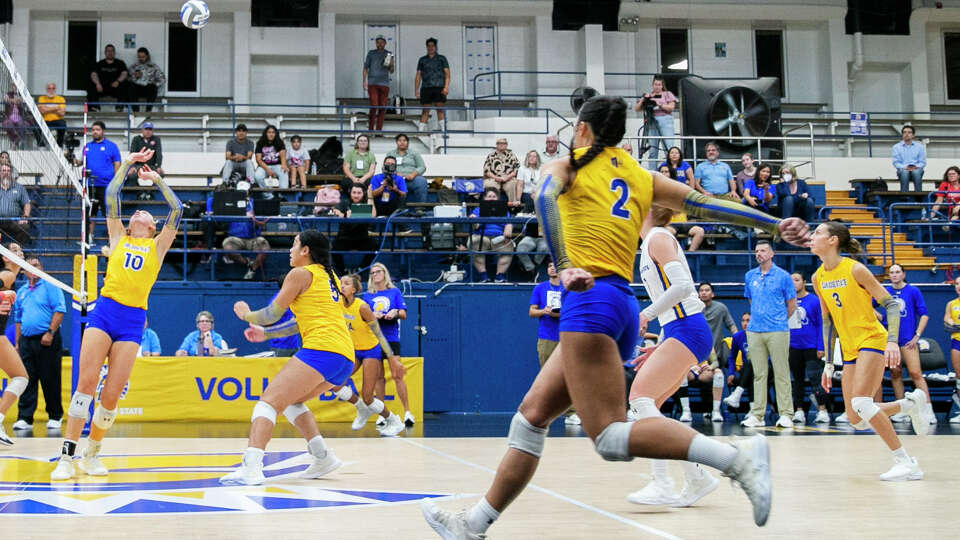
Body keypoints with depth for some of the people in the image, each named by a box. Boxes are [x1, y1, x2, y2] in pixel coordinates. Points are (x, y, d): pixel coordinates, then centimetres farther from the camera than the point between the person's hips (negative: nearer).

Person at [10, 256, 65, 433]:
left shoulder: (50, 286, 0)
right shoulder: (21, 292, 18)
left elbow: (59, 310, -8)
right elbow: (18, 319, 23)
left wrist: (50, 332, -16)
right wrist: (17, 342, 17)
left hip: (46, 340, -5)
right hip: (26, 341, 5)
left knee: (50, 380, -2)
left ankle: (55, 417, 6)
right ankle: (25, 418, 4)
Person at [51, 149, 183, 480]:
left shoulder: (158, 245, 17)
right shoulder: (118, 237, 19)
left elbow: (177, 209, 10)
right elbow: (111, 196, 15)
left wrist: (156, 178, 16)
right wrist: (127, 164, 19)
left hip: (133, 320, 0)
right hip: (104, 312, 0)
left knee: (111, 395, -5)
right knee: (86, 383, -12)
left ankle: (92, 454, 13)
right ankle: (66, 457, -10)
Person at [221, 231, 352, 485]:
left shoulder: (300, 274, 2)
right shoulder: (329, 276, 26)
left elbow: (273, 314, 4)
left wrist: (247, 314, 23)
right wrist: (265, 333, 33)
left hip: (321, 349, -9)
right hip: (345, 359, 9)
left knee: (269, 400, -13)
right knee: (290, 400, 25)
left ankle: (251, 467, -31)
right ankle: (323, 457, 15)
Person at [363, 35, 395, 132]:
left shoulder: (389, 54, 10)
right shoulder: (371, 53, 7)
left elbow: (391, 71, 8)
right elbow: (365, 68, 10)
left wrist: (391, 65, -14)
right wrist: (364, 81, 1)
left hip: (384, 84, 2)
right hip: (372, 83, -2)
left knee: (383, 107, 0)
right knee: (374, 106, -13)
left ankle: (378, 130, 7)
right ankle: (370, 128, -2)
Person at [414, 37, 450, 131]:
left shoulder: (441, 58, 12)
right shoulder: (422, 60, 17)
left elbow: (447, 73, 5)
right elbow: (418, 75, 15)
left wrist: (446, 87, -9)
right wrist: (416, 90, 6)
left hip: (439, 88, -2)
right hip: (426, 87, 2)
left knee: (440, 108, -10)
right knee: (425, 110, -1)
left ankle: (442, 129, -12)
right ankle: (420, 130, -4)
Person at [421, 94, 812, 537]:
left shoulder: (566, 166, 7)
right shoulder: (642, 178, 21)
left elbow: (546, 198, -15)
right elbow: (708, 205, 17)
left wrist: (563, 266, -27)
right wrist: (776, 224, 19)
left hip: (590, 299, -8)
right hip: (625, 306, 8)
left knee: (611, 438, -15)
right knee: (532, 414, 11)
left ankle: (738, 455, -26)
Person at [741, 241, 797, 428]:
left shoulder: (783, 276, 1)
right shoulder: (749, 276, 12)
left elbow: (792, 304, 6)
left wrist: (778, 320, 11)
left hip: (777, 331, -4)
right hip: (754, 332, 4)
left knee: (781, 373, -3)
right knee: (759, 374, 5)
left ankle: (786, 415, -1)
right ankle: (757, 415, 6)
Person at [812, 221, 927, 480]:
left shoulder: (855, 269, -12)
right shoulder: (818, 278, 7)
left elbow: (891, 304, -10)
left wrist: (892, 341, -24)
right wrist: (828, 363, 13)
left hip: (872, 340, -7)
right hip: (850, 350, 7)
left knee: (860, 402, -26)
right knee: (856, 421, 1)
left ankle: (907, 463, -18)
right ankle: (910, 403, 25)